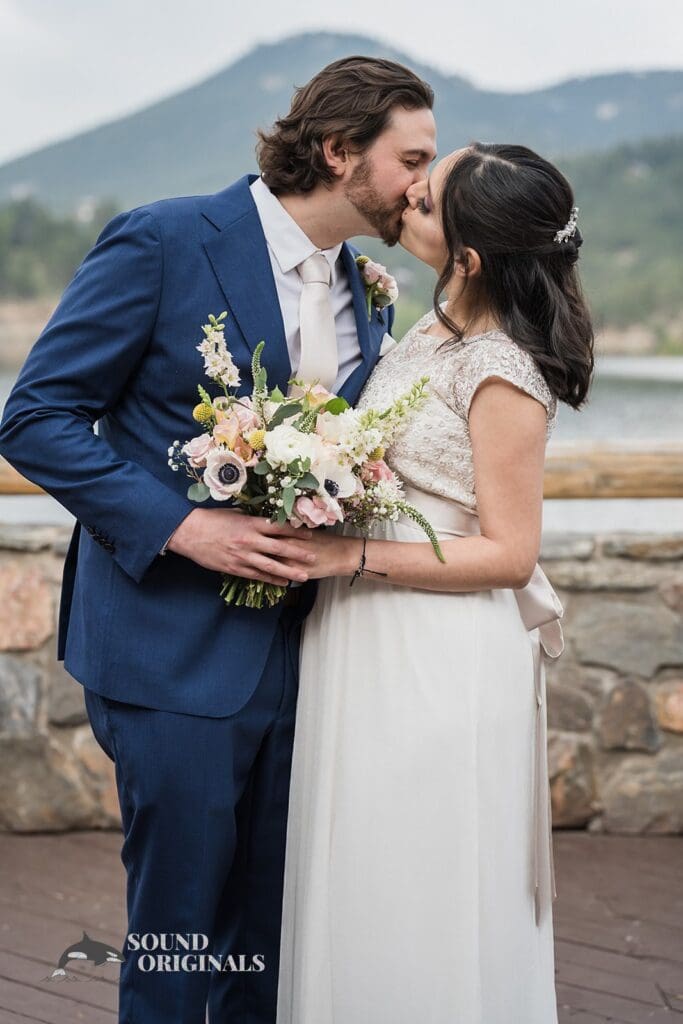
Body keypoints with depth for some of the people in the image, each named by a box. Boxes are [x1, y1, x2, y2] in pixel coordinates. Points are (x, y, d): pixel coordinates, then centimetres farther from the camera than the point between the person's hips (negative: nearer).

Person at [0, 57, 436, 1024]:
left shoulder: (369, 296, 11)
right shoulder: (162, 242, -9)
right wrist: (180, 526, -20)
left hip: (299, 651, 6)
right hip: (177, 650, -6)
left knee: (271, 934, 14)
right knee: (176, 921, 4)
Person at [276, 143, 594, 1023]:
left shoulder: (502, 375, -20)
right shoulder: (434, 330, 6)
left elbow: (509, 555, -18)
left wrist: (351, 556, -21)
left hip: (441, 667, -8)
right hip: (369, 650, 9)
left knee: (423, 909, 6)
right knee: (363, 888, 20)